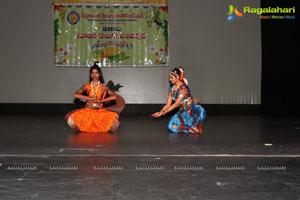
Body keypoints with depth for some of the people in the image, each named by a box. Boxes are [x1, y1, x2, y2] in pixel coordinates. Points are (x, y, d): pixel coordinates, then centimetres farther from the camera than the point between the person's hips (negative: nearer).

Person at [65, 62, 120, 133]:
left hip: (100, 110, -1)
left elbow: (114, 96, -8)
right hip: (88, 109, 1)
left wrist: (100, 100, -13)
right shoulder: (87, 86, 8)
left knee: (115, 116, -32)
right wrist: (90, 98, -13)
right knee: (71, 117, -29)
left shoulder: (103, 86, 6)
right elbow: (75, 94, -6)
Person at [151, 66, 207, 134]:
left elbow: (176, 104, -21)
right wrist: (160, 112, -8)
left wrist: (164, 112, -21)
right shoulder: (171, 88, 7)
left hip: (193, 110, -7)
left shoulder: (183, 87, -18)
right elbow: (168, 104, 7)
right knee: (171, 126, -7)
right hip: (183, 110, 8)